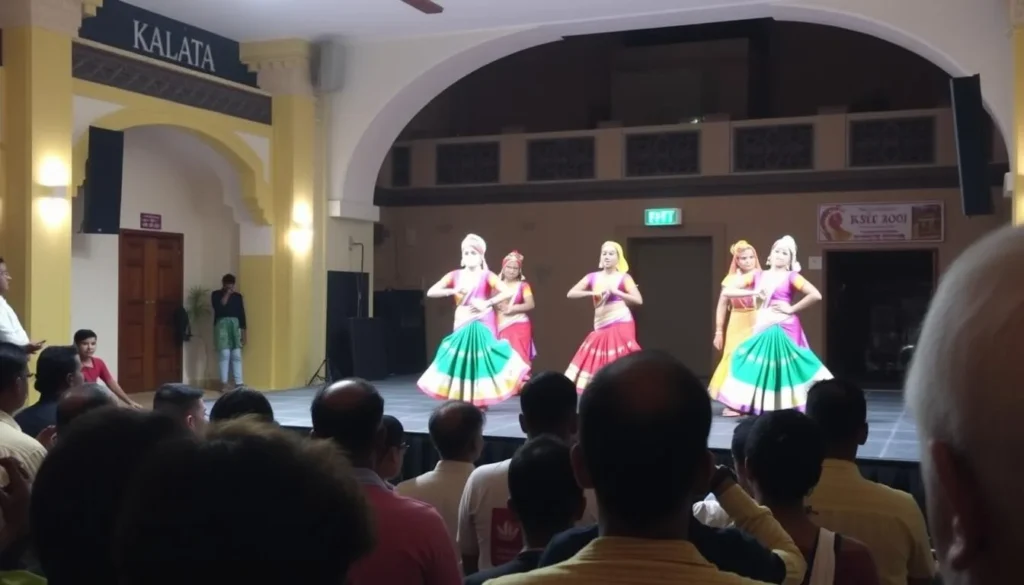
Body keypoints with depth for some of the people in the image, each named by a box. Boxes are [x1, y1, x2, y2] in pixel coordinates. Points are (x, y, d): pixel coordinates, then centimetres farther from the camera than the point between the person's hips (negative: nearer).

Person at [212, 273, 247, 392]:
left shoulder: (238, 296, 12)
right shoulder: (216, 294, 3)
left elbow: (241, 314, 11)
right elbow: (219, 308, -16)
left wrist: (244, 332, 6)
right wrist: (226, 294, -12)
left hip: (235, 325, 3)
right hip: (222, 325, -3)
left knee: (237, 355, -1)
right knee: (225, 354, -9)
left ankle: (239, 383, 0)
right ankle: (224, 383, -4)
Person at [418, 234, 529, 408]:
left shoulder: (486, 276, -5)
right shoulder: (455, 275, 5)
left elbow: (507, 293, -18)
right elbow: (431, 292, -1)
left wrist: (487, 303, -24)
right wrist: (453, 291, -15)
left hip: (481, 325, -3)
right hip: (463, 326, 4)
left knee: (481, 358, -6)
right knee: (461, 358, 2)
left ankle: (480, 400, 1)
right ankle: (461, 399, 9)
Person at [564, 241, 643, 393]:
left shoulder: (623, 277, 0)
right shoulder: (593, 277, 9)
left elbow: (638, 300, -9)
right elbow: (570, 294, 4)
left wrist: (616, 292, -17)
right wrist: (592, 293, -9)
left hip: (620, 325, -4)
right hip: (601, 327, 5)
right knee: (595, 360, 8)